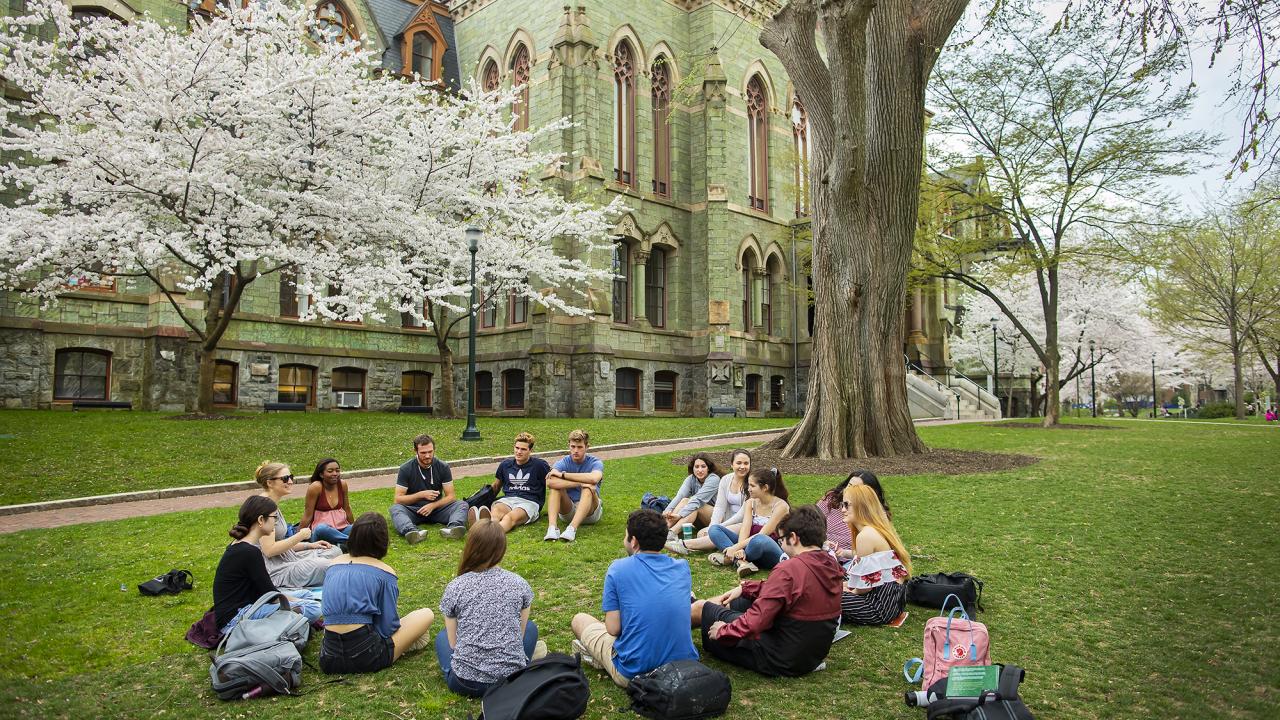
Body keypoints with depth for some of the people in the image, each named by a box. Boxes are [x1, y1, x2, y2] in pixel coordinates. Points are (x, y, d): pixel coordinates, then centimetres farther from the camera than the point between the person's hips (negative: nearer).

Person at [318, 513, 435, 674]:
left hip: (329, 659, 5)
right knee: (427, 614, 11)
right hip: (366, 657, -4)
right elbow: (388, 626, -6)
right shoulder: (384, 572, -7)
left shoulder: (334, 566, 9)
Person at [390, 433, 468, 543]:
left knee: (462, 504, -23)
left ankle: (453, 527, -55)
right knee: (395, 508, -32)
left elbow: (450, 496, -3)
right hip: (413, 510, -1)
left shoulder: (443, 467, -1)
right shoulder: (406, 469, -4)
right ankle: (411, 532, -62)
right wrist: (421, 495, -19)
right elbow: (398, 499, -7)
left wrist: (433, 505, -20)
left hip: (436, 508, 1)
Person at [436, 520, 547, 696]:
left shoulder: (454, 588, -5)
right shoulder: (519, 584, -2)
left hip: (465, 683, 0)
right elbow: (519, 634, 6)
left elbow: (453, 643, 3)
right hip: (513, 678, 0)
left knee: (442, 637, 30)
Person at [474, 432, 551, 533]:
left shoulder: (539, 465, 10)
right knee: (495, 511, -35)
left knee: (510, 517, -37)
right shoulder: (505, 464, 20)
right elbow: (496, 486, 31)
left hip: (529, 502, -3)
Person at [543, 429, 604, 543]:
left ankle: (572, 528, -45)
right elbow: (550, 482, -26)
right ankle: (552, 527, -37)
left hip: (590, 511, -2)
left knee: (588, 488, -30)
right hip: (568, 510, 2)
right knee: (555, 486, -22)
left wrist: (563, 474, -25)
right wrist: (580, 483, -31)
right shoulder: (564, 462, -3)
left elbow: (593, 478, -33)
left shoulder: (595, 462, -6)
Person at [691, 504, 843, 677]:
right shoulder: (832, 565, -1)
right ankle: (689, 603, 44)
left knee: (701, 608, 8)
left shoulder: (789, 570, -27)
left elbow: (756, 621, -28)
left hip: (780, 661, -8)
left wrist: (723, 631, -10)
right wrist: (745, 588, 17)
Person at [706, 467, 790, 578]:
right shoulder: (750, 503, 6)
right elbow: (745, 529, -9)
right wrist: (740, 549, -28)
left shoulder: (781, 506, -12)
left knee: (759, 540, -42)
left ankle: (730, 558, -17)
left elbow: (762, 534, -20)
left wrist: (736, 547, -27)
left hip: (772, 551, -6)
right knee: (714, 529, -10)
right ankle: (741, 561, -30)